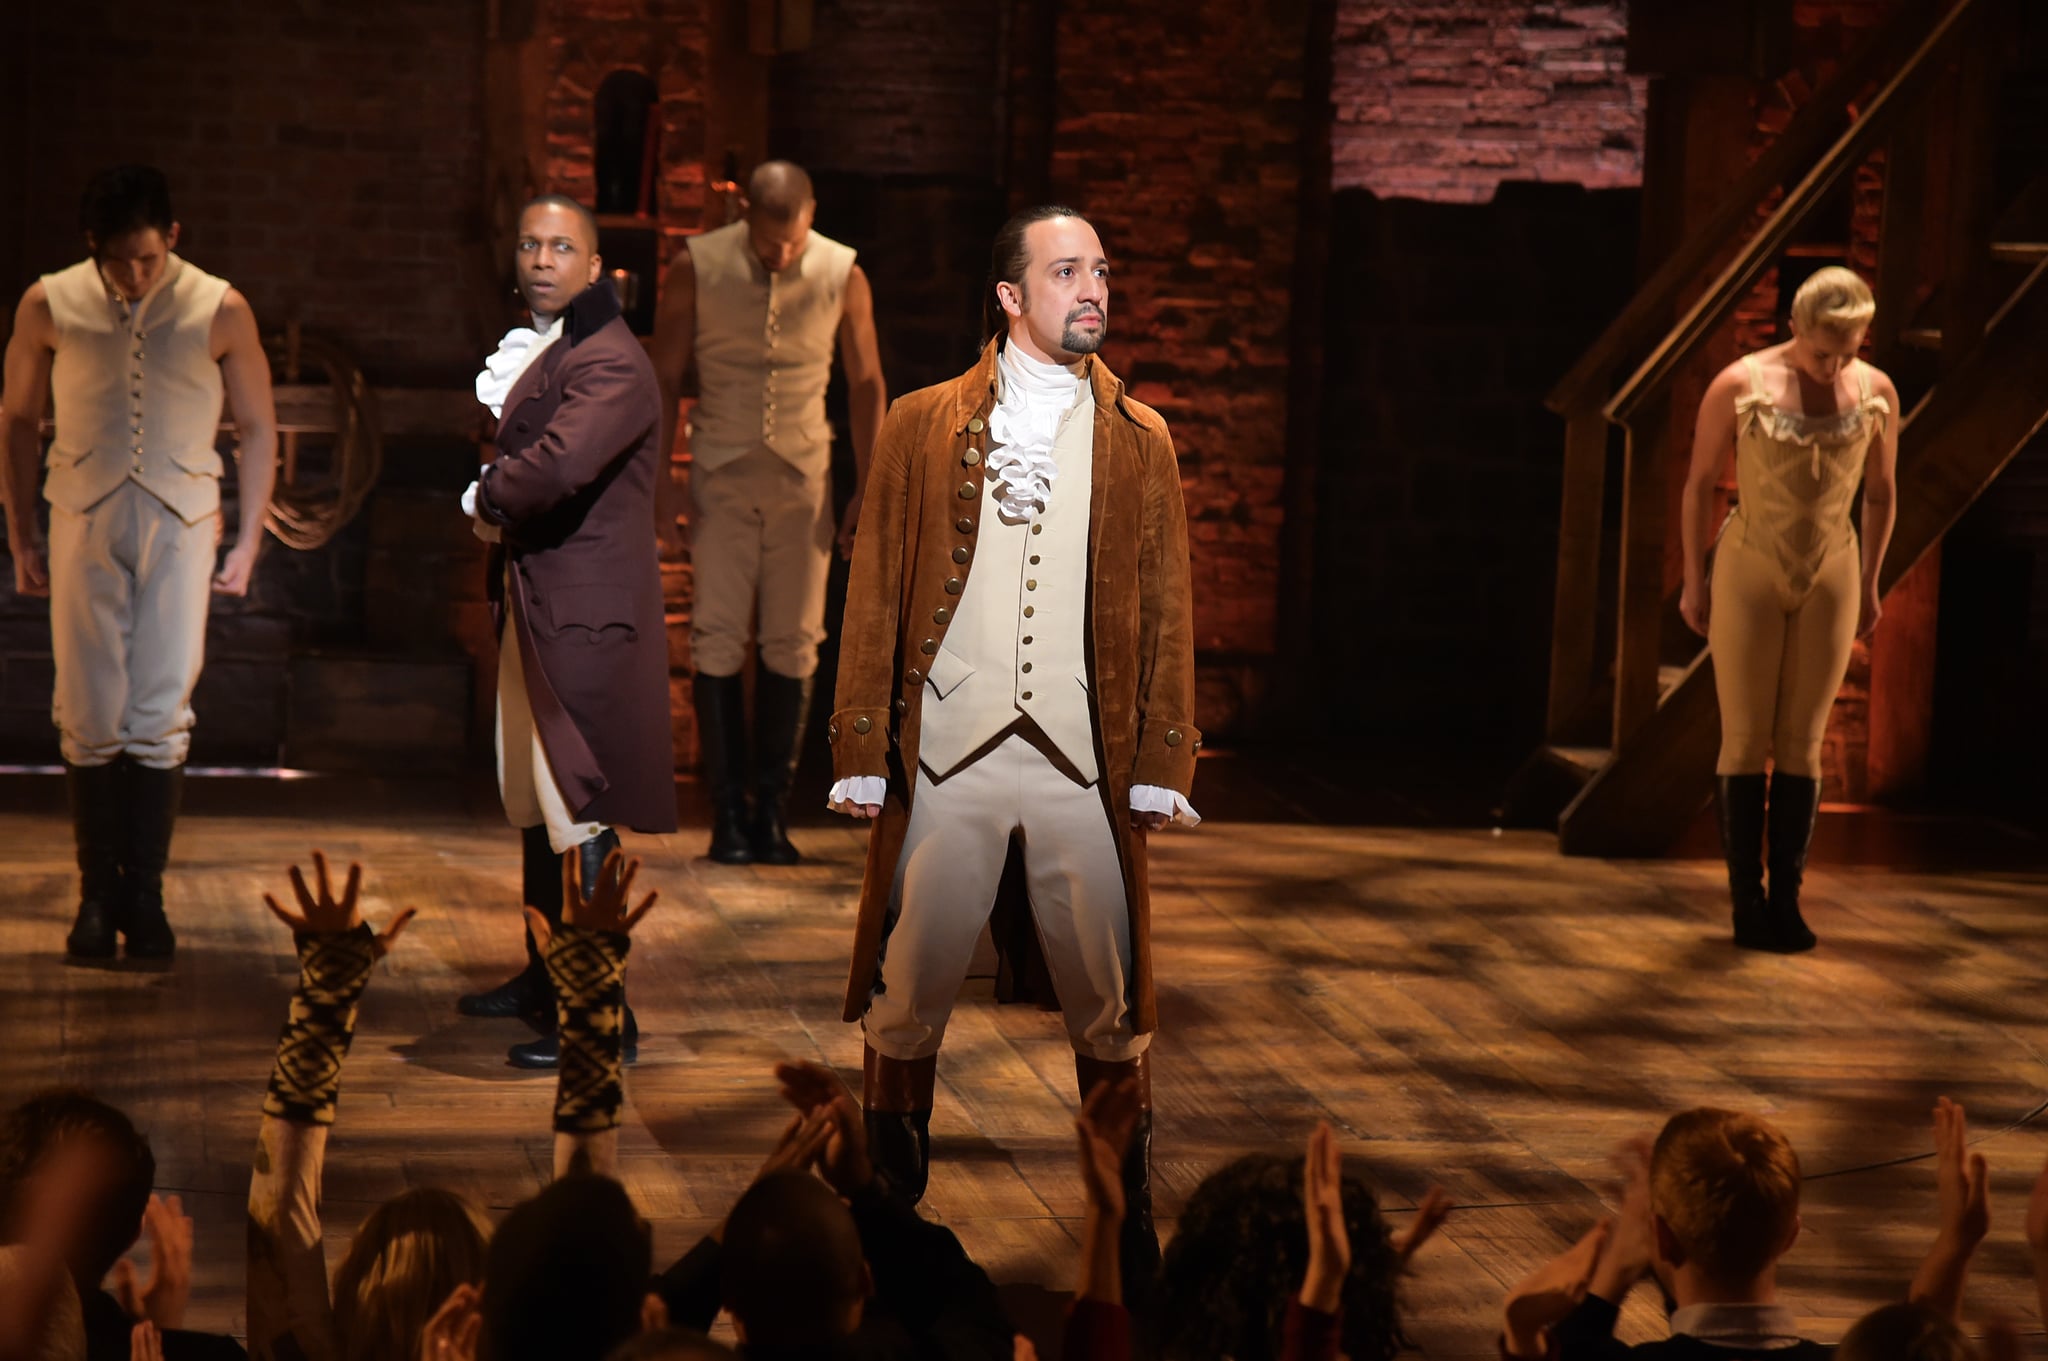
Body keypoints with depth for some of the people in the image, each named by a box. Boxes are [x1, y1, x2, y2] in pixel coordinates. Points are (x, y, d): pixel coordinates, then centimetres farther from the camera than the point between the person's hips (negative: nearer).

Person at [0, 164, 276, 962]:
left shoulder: (220, 311, -2)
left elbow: (256, 428, 7)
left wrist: (249, 540, 2)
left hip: (180, 526, -1)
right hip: (84, 523, 1)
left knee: (161, 716, -4)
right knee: (89, 717, 0)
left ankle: (144, 897, 3)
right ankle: (97, 895, 10)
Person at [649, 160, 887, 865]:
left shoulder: (843, 276, -3)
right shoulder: (696, 268, -6)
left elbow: (866, 384, 6)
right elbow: (665, 378, 0)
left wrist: (870, 489, 2)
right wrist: (656, 482, -5)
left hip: (803, 478, 1)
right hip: (721, 476, -1)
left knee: (793, 644, 1)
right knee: (718, 642, -7)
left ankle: (772, 812, 7)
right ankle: (728, 815, -3)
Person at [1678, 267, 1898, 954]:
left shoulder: (1876, 394, -4)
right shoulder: (1740, 385, -12)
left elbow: (1881, 494, 9)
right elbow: (1699, 484, -2)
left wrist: (1868, 586, 13)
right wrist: (1694, 581, 2)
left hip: (1829, 581, 2)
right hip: (1748, 575, -2)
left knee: (1802, 744, 4)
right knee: (1746, 741, -1)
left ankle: (1786, 898, 8)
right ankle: (1746, 899, 4)